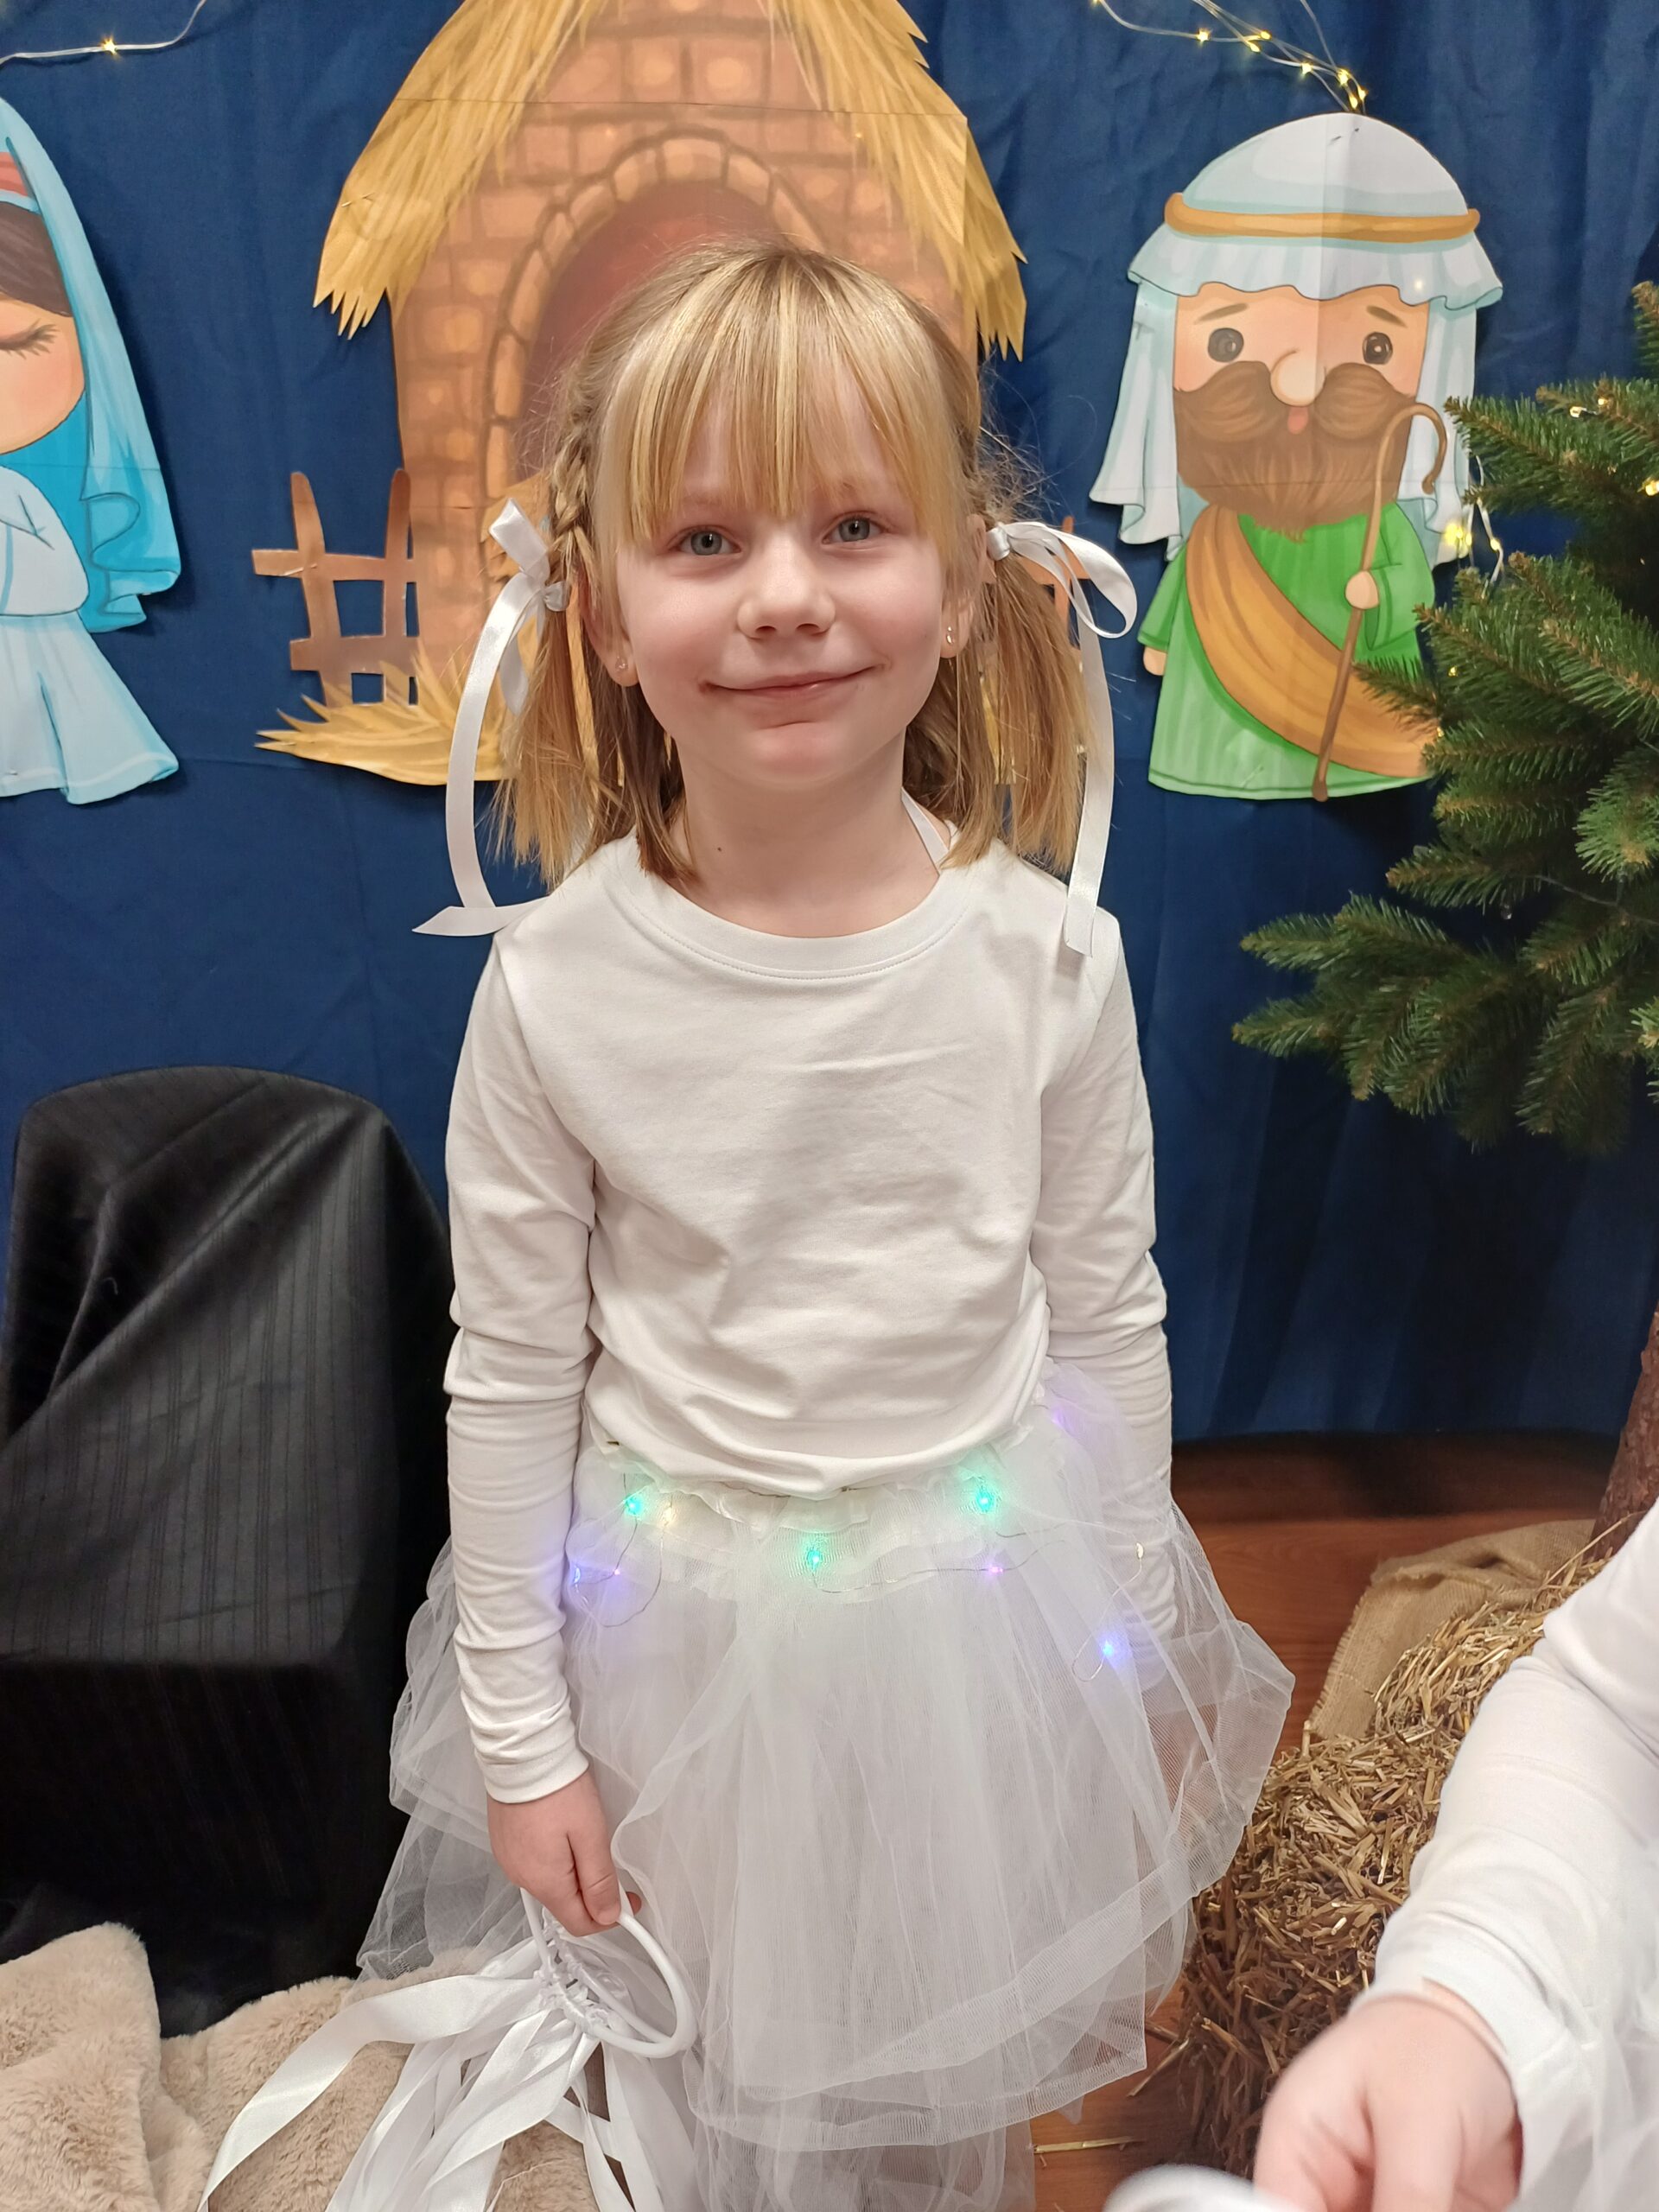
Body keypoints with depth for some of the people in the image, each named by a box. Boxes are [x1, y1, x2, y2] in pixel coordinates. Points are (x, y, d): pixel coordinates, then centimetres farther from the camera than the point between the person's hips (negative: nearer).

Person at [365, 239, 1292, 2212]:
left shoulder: (1051, 960, -14)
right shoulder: (556, 987, -17)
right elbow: (510, 1376, -8)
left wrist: (1134, 1666, 6)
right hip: (677, 1622, 0)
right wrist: (516, 1733, 0)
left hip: (984, 1598, 1)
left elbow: (1106, 1326, -3)